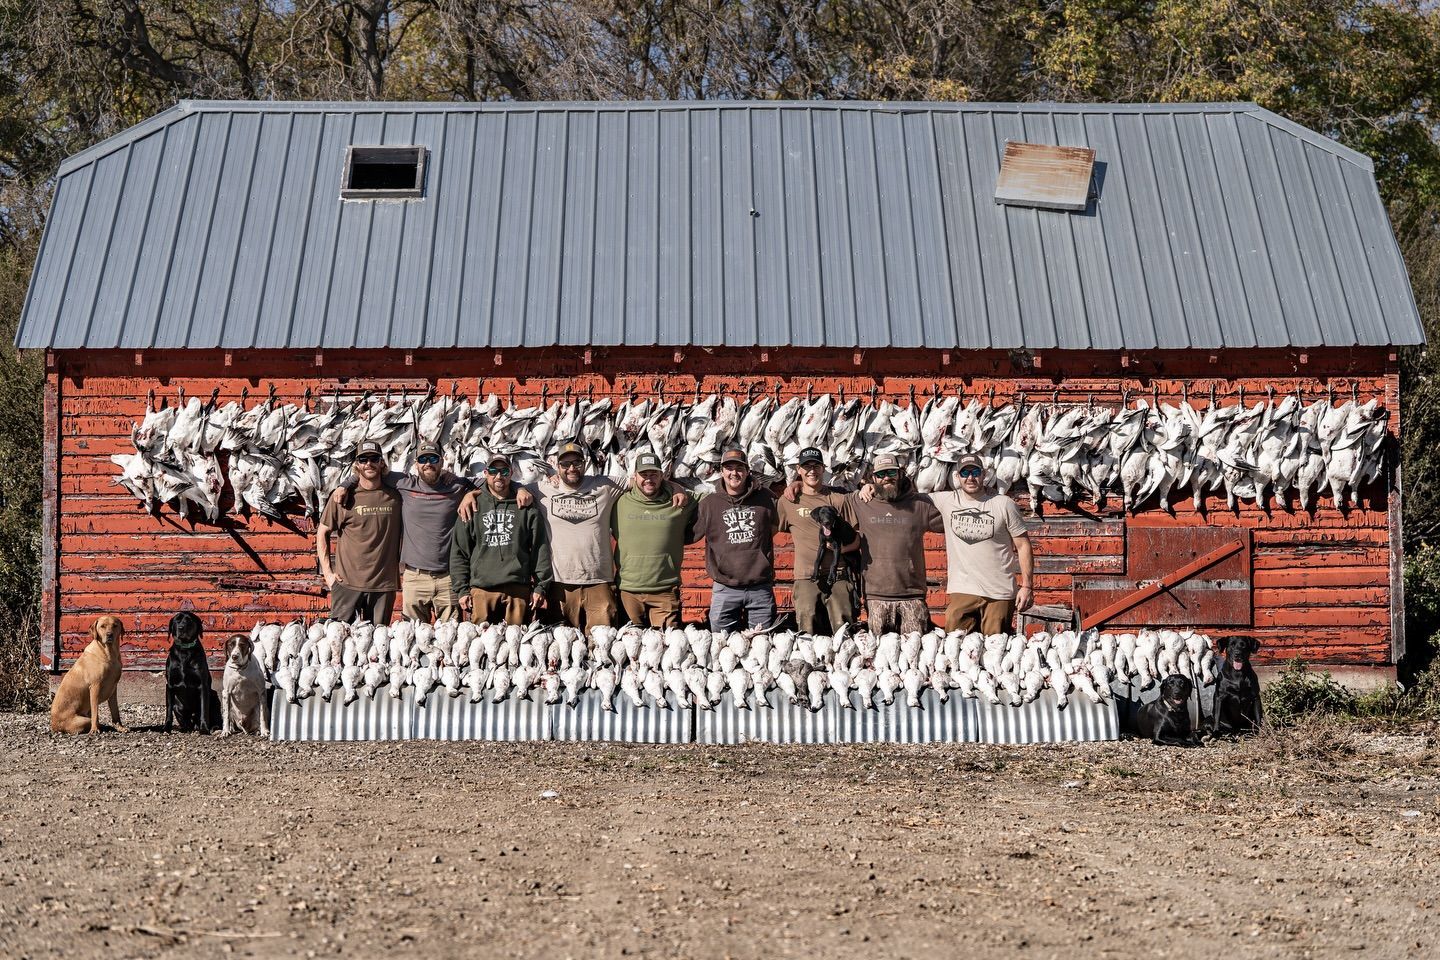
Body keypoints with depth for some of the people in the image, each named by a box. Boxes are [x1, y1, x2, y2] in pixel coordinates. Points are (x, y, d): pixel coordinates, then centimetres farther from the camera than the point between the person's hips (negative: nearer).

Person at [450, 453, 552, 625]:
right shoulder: (474, 506, 10)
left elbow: (541, 549, 8)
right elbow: (459, 551, 9)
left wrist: (540, 587, 2)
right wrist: (461, 589, 2)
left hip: (518, 589, 0)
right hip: (482, 589, 0)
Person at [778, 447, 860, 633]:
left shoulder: (839, 499, 9)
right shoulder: (788, 501, 10)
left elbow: (857, 538, 8)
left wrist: (839, 547, -11)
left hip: (838, 576, 0)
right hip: (806, 578, 0)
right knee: (808, 636, -7)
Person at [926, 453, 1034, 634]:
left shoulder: (1004, 504, -1)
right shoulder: (946, 501, 3)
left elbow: (1023, 546, 1)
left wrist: (1026, 586, -4)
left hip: (1000, 593, -1)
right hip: (962, 592, 1)